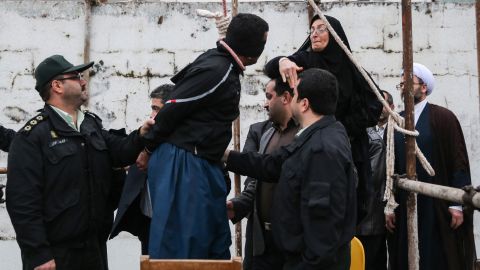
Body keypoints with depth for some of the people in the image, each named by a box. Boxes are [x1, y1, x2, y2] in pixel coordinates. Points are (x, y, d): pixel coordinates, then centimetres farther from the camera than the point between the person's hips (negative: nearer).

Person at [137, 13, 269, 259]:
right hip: (181, 164, -10)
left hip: (200, 164, 10)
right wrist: (149, 149, -3)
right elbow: (172, 110, -15)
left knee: (216, 243, 13)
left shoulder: (222, 64, 12)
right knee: (179, 246, -5)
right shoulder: (217, 71, -18)